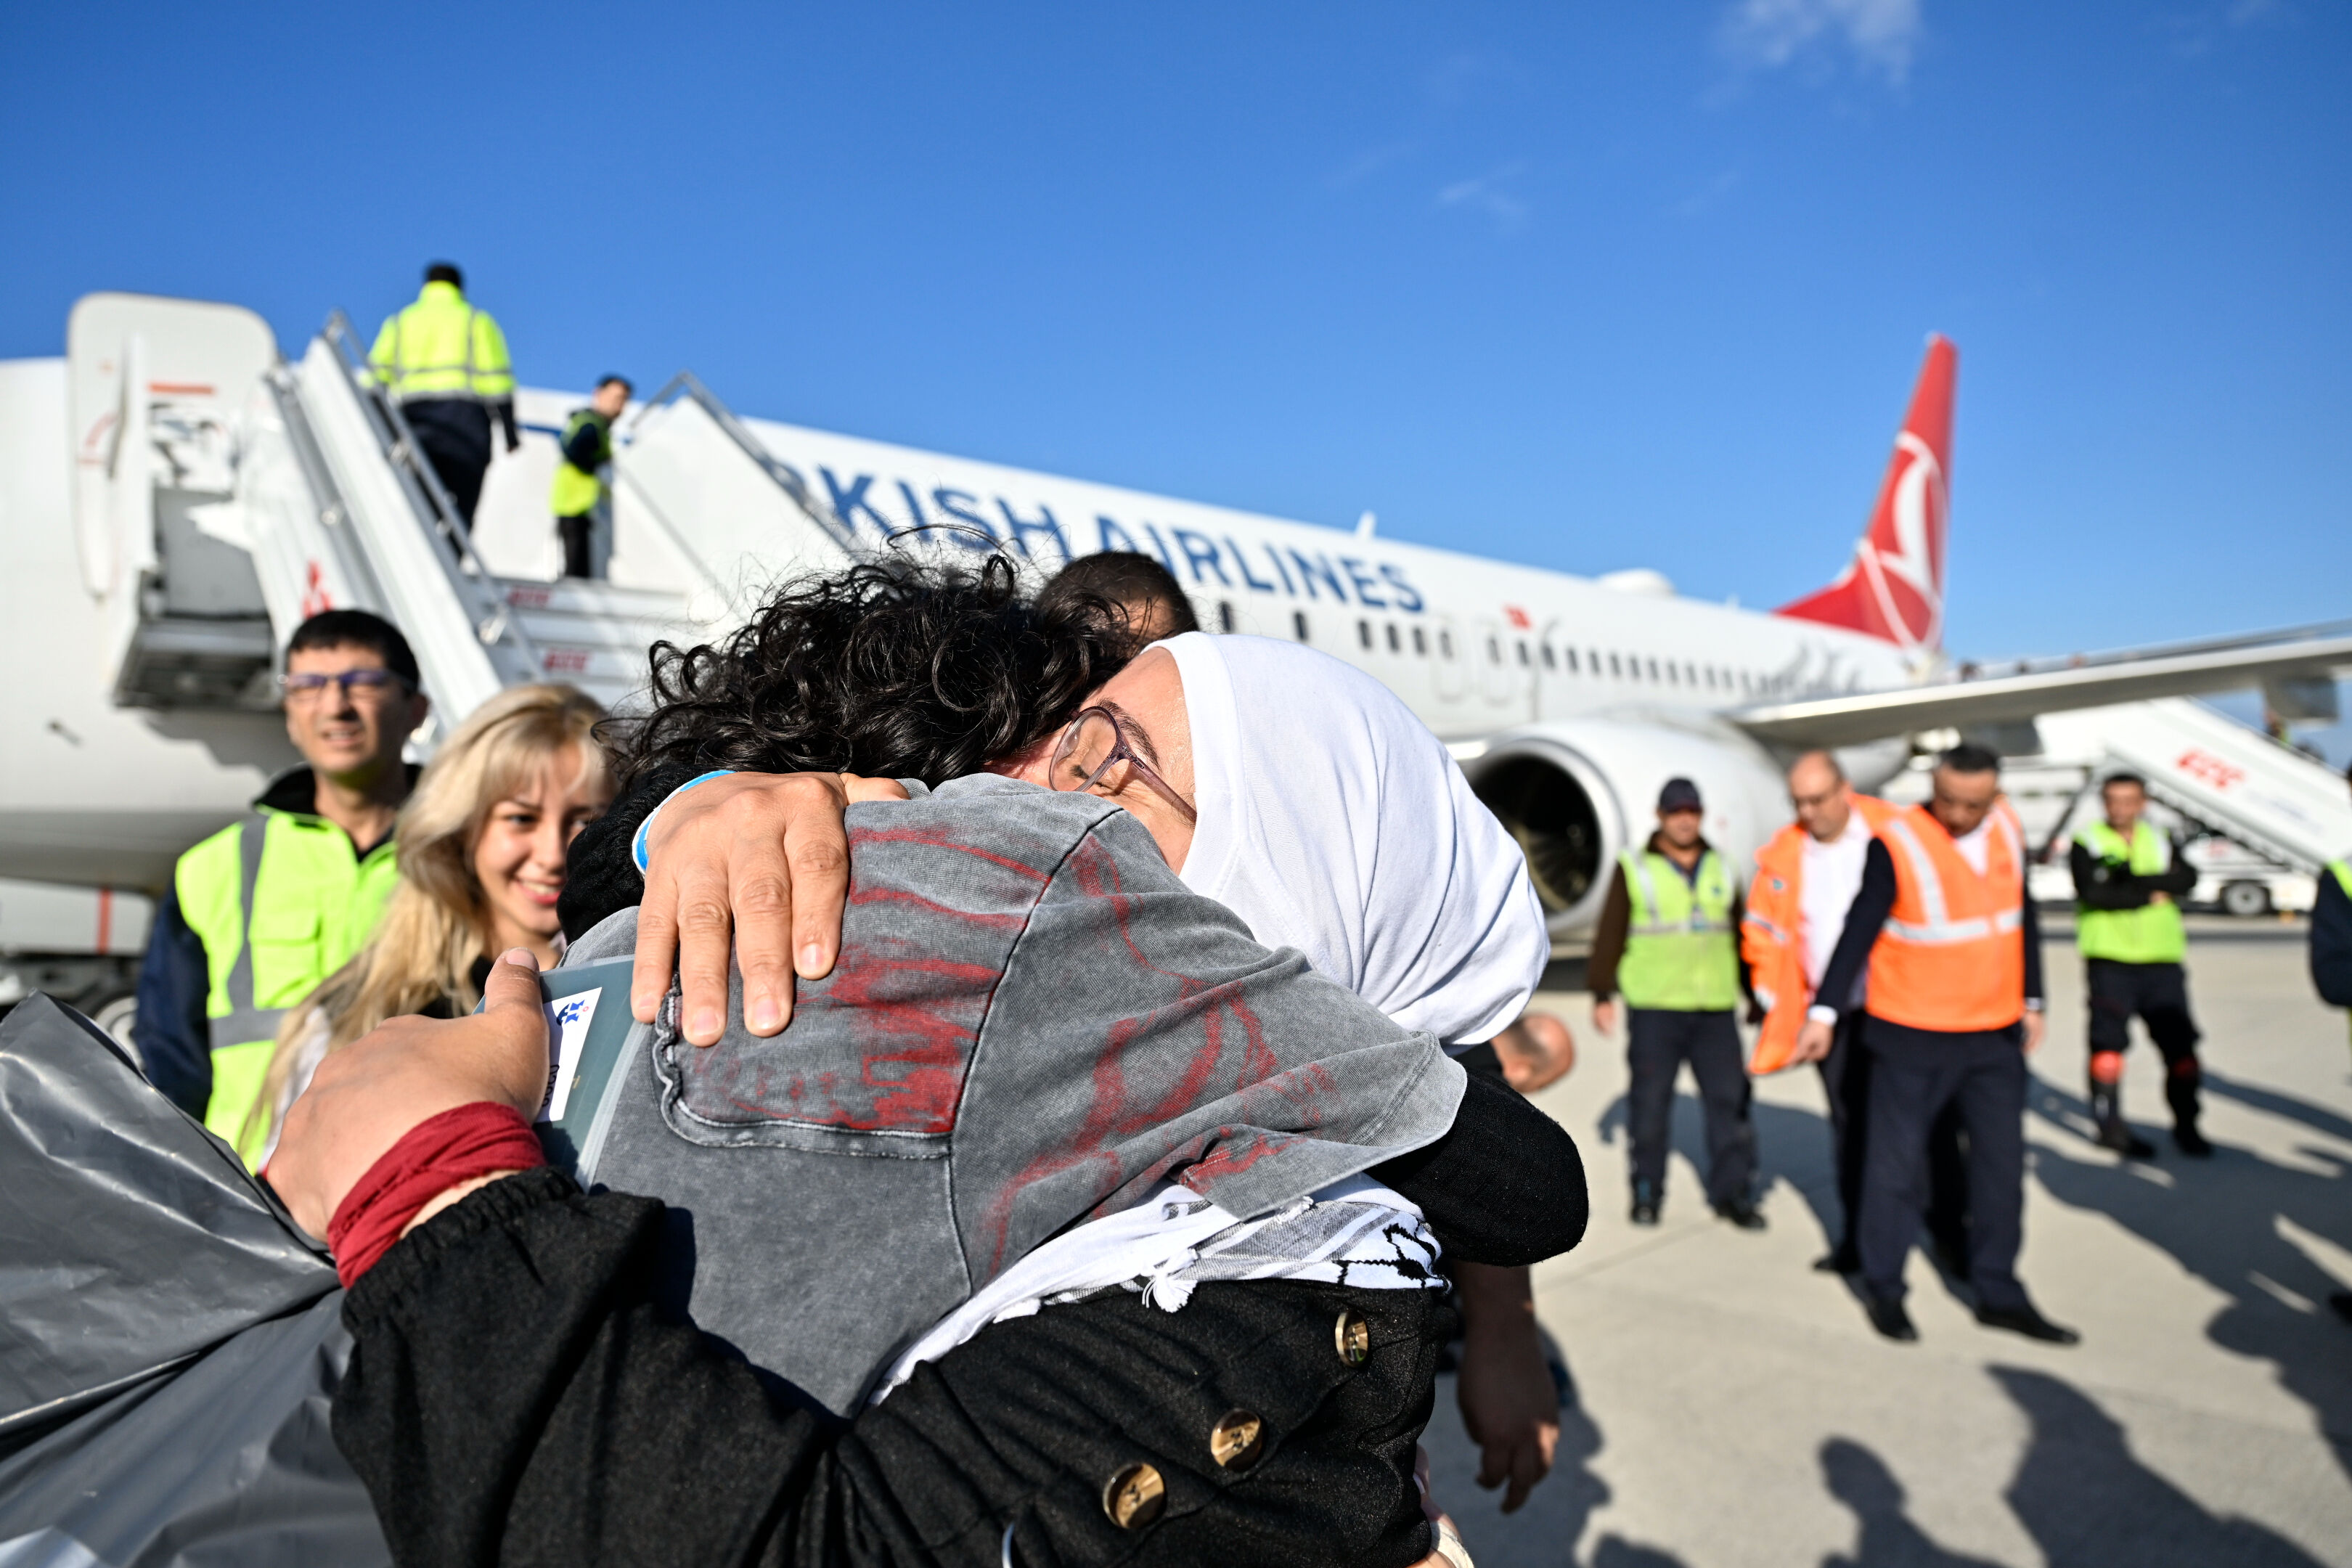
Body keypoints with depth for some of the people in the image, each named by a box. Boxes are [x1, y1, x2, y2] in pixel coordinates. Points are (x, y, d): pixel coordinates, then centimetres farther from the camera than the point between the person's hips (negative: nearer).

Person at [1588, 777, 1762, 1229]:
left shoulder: (1721, 870, 14)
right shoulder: (1633, 869, 3)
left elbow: (1742, 935, 19)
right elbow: (1609, 936, 1)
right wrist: (1602, 994, -4)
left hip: (1716, 1009, 3)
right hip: (1653, 1009, -3)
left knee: (1729, 1099, 2)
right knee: (1650, 1103, 3)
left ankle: (1731, 1191, 14)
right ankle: (1647, 1191, 16)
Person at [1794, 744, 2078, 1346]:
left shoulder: (2006, 828, 3)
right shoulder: (1897, 843, -14)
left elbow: (2022, 916, 15)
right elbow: (1859, 930, -13)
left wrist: (2031, 1001, 17)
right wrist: (1825, 1012, -16)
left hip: (1995, 1034, 6)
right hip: (1912, 1037, -5)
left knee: (2002, 1161, 10)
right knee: (1897, 1160, 3)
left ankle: (1999, 1294, 24)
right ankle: (1882, 1288, 19)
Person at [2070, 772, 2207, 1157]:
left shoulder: (2161, 843, 14)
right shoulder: (2086, 843, 2)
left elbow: (2187, 878, -6)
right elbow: (2092, 892, -13)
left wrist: (2132, 878, -18)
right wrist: (2152, 895, -7)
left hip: (2162, 959, 3)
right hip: (2108, 957, -3)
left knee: (2180, 1043, 4)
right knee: (2109, 1043, -2)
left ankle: (2185, 1124, 18)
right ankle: (2111, 1125, 9)